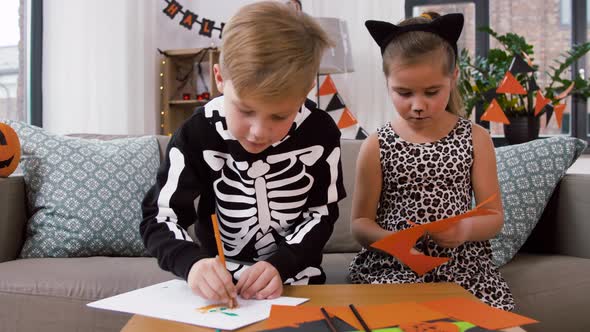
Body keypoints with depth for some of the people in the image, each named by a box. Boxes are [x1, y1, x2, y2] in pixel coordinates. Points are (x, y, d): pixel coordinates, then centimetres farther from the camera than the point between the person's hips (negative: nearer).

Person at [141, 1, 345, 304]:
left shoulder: (320, 133, -11)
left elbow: (322, 215, -3)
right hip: (221, 285, 0)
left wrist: (280, 265, -19)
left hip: (295, 283, 0)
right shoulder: (197, 135, -14)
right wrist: (191, 263, -30)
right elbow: (159, 217, -10)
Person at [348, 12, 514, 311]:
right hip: (393, 268, -1)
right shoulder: (376, 147, 0)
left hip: (464, 263, 2)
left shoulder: (475, 139, 4)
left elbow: (494, 216, 5)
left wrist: (467, 228, -18)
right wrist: (390, 240, -19)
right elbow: (361, 223, 3)